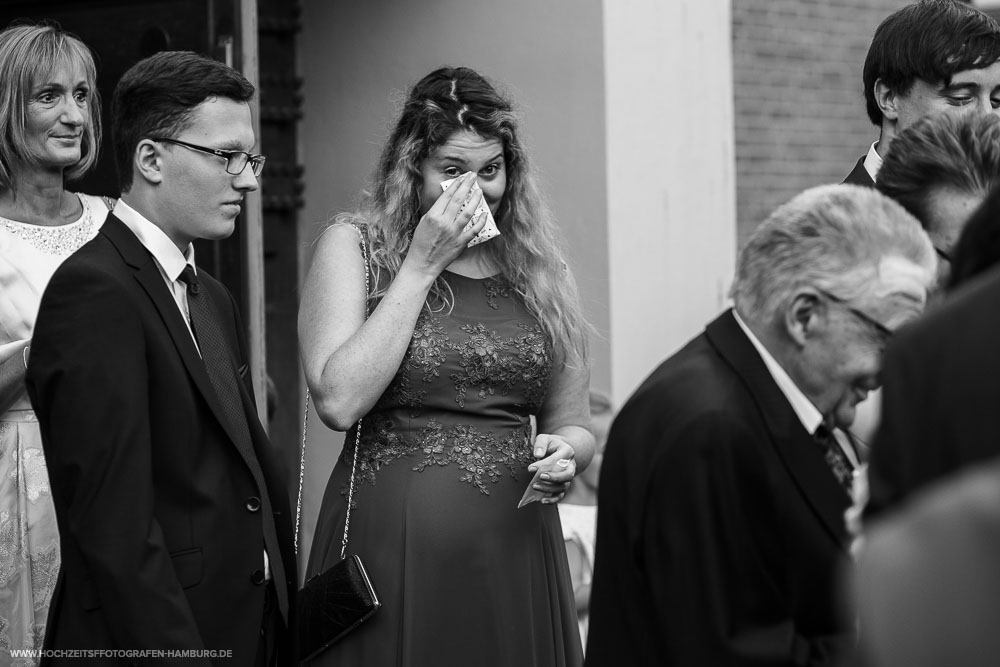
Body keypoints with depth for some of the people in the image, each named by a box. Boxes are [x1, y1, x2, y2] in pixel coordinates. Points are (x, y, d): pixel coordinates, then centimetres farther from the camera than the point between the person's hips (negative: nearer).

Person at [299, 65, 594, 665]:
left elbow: (573, 425, 17)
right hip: (390, 550, -3)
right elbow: (340, 403, -14)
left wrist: (565, 454, -7)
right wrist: (421, 266, -11)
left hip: (516, 558, 3)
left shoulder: (538, 265, 9)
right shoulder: (354, 246, 0)